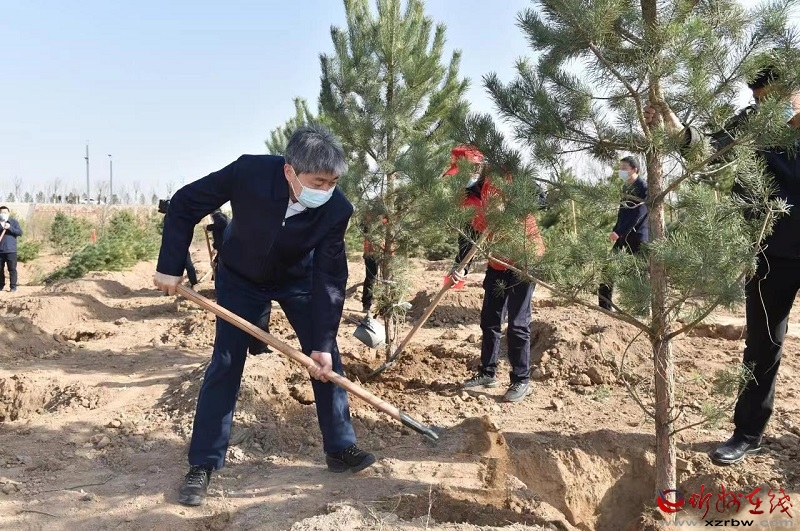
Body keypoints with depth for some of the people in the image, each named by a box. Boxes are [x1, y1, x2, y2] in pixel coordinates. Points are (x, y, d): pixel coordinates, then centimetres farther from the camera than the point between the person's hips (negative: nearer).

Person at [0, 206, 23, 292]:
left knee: (12, 269, -4)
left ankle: (13, 286, 0)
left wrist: (10, 228, -18)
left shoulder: (14, 222, 5)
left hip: (11, 250, -2)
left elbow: (20, 232, -7)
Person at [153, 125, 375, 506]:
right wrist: (170, 267, -23)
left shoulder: (337, 210, -31)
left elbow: (329, 278, -23)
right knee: (225, 363, -5)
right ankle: (202, 464, 5)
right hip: (241, 278, -1)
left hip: (298, 279, 2)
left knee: (327, 358, -1)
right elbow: (185, 204, -22)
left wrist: (323, 342, -25)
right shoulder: (249, 172, -36)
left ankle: (340, 448, 15)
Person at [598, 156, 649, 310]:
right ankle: (605, 306, 10)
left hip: (637, 236, -8)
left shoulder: (643, 187, -12)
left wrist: (619, 232, -24)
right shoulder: (625, 187, 14)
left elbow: (638, 214, -20)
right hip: (623, 235, 8)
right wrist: (615, 231, 13)